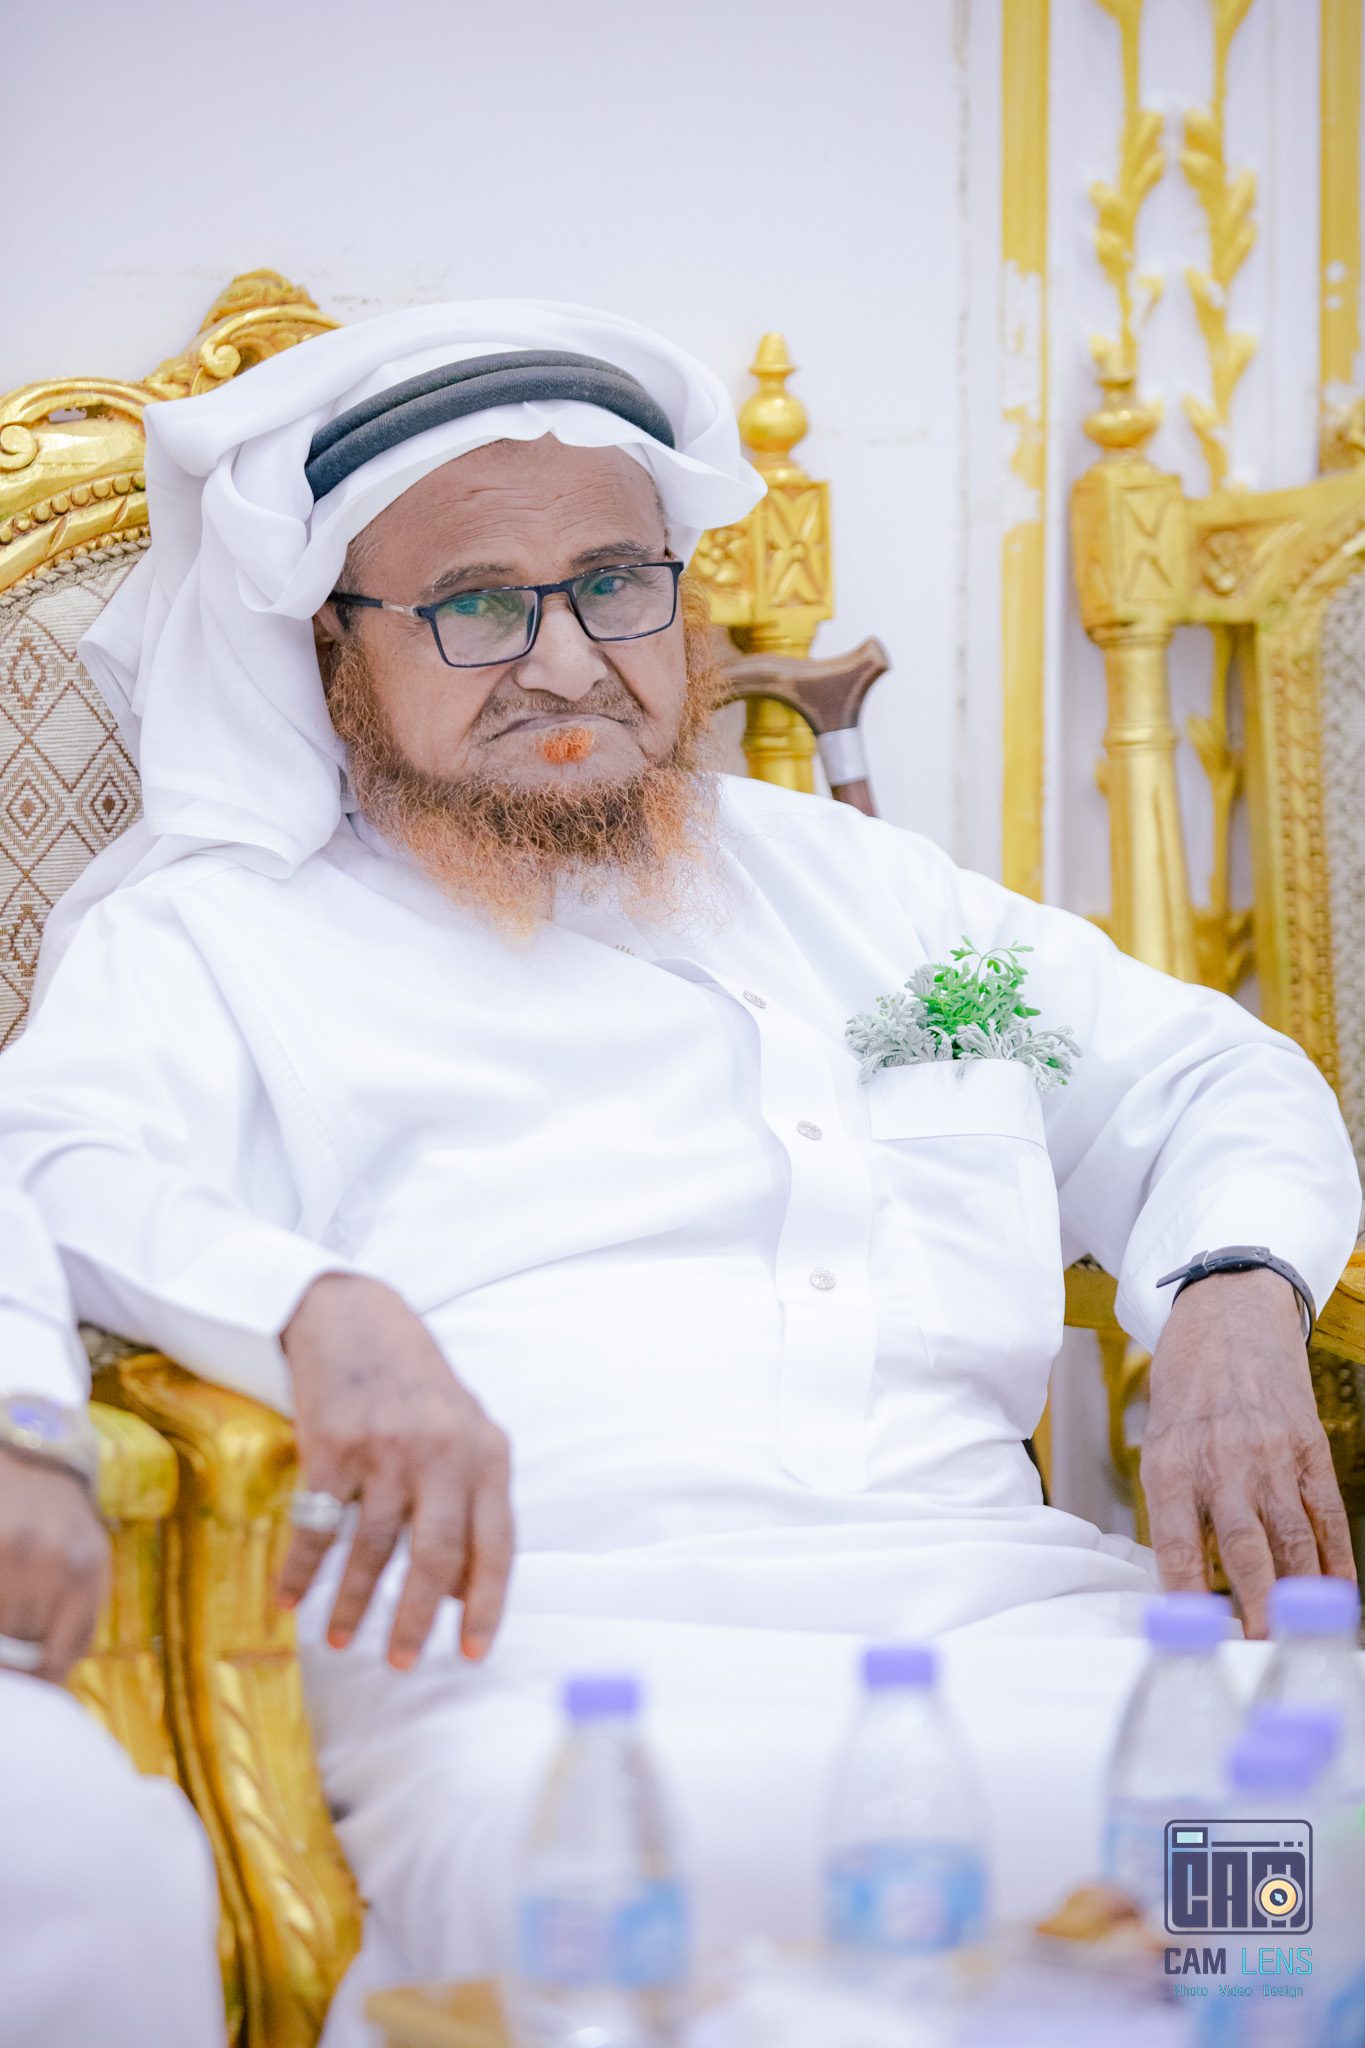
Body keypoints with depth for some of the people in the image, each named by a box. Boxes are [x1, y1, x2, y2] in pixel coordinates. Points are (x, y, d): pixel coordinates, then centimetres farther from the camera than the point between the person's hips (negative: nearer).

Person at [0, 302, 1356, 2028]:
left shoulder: (825, 874, 28)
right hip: (541, 1641, -3)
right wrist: (318, 1312, -27)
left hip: (1003, 1613, 4)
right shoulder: (212, 935, 14)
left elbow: (1210, 1082, 29)